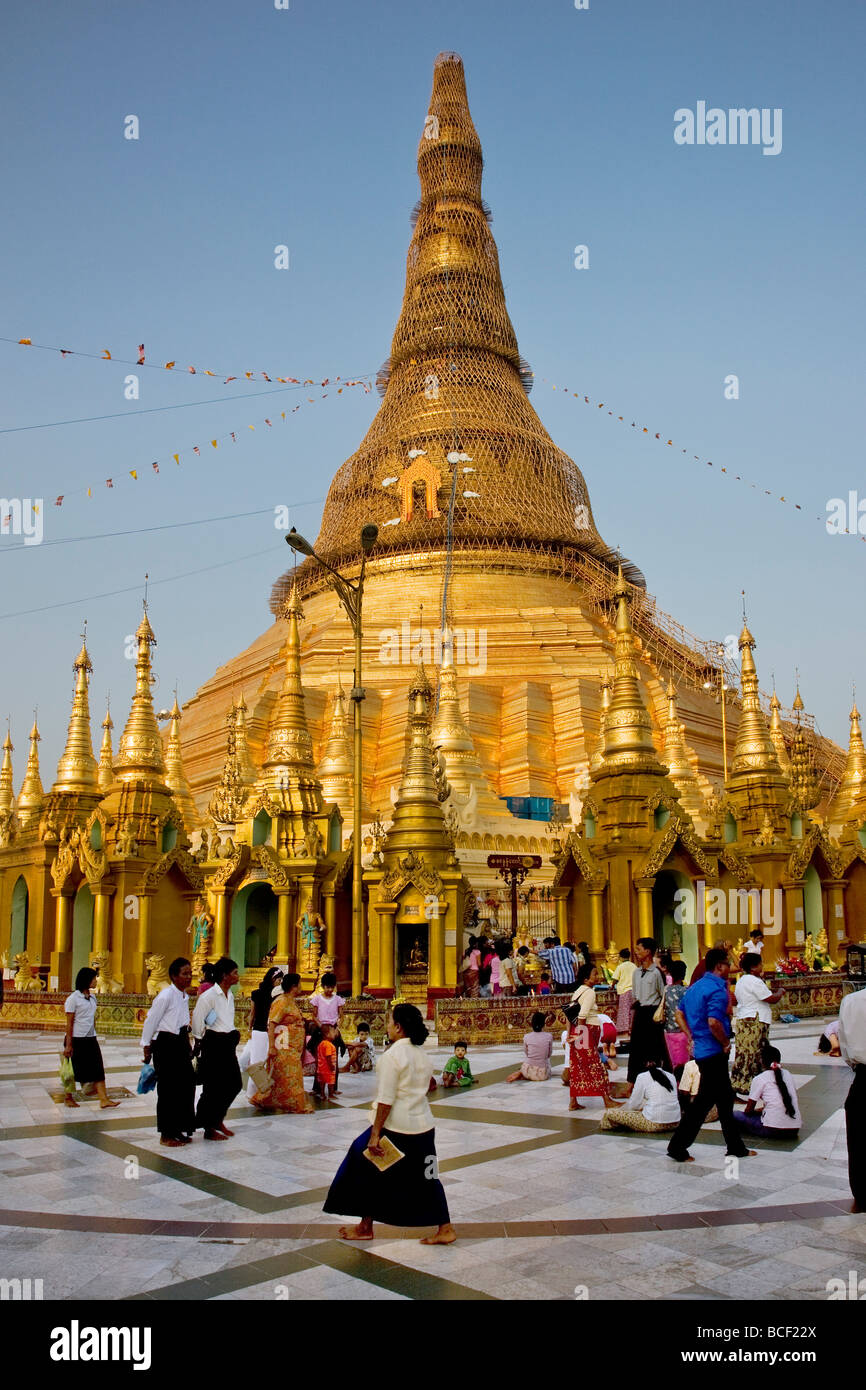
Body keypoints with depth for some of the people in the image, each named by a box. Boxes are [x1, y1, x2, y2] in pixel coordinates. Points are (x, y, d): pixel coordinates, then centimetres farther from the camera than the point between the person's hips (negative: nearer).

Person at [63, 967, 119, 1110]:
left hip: (90, 1038, 6)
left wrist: (92, 1036, 15)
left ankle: (104, 1100, -5)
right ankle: (68, 1098, 28)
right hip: (77, 1039, -6)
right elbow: (69, 1023, -10)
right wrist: (68, 1045, -12)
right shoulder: (73, 998, -10)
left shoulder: (92, 998, 10)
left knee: (98, 1069, -2)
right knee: (73, 1070, 8)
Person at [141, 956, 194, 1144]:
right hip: (165, 1044, -8)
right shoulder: (166, 995, -16)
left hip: (181, 1043, 8)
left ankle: (179, 1130, 21)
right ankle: (166, 1134, 11)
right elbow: (151, 1021, -10)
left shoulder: (185, 995, 8)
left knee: (187, 1085, 9)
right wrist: (146, 1046, -4)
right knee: (168, 1089, 0)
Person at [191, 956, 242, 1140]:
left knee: (234, 1084, 12)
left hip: (228, 1045, 8)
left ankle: (218, 1120, 29)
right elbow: (197, 1019, -12)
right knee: (213, 1087, 0)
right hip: (214, 1045, -8)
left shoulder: (230, 996, 11)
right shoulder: (209, 996, -15)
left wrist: (233, 1037, 17)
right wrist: (200, 1040, -1)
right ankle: (209, 1129, 12)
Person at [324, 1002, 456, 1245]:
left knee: (370, 1173, 11)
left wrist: (375, 1134, -15)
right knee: (427, 1178, 16)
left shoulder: (393, 1056, -17)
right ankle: (445, 1229, 17)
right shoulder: (424, 1054, 5)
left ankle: (365, 1227, 22)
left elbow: (386, 1100, -19)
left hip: (396, 1128, -7)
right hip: (424, 1126, 7)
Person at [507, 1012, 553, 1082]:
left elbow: (526, 1053, 7)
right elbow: (549, 1055, 5)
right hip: (543, 1075, -2)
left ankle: (520, 1073, 8)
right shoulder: (549, 1037, -10)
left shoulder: (527, 1037, -8)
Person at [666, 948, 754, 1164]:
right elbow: (714, 1022, -29)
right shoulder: (717, 989, -18)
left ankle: (736, 1147, 25)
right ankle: (678, 1146, 4)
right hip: (714, 1052, -10)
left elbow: (680, 1015, 16)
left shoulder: (695, 987, 11)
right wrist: (726, 1043, -14)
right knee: (704, 1101, -1)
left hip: (700, 1049, 10)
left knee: (725, 1098, 17)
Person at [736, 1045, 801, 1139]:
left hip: (772, 1130, -5)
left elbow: (748, 1110, 1)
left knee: (736, 1116, 7)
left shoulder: (759, 1079, -3)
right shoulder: (788, 1074, 11)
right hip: (794, 1129, 5)